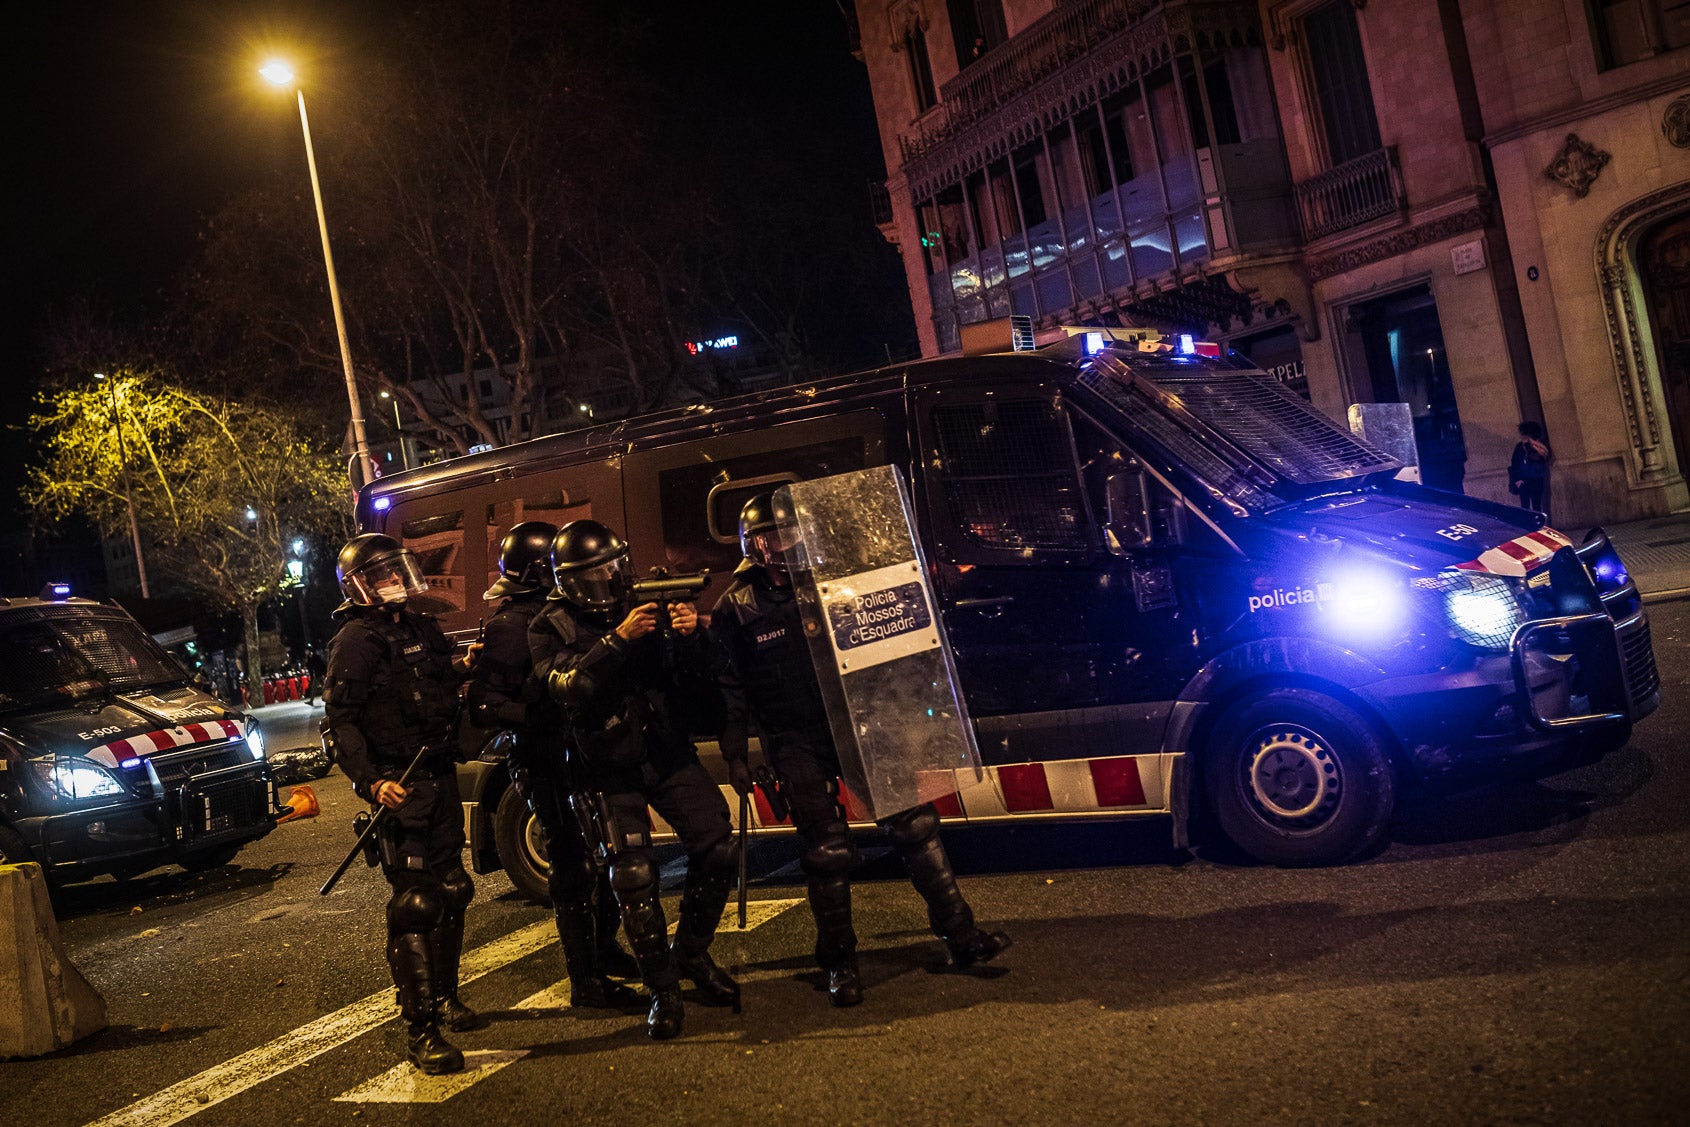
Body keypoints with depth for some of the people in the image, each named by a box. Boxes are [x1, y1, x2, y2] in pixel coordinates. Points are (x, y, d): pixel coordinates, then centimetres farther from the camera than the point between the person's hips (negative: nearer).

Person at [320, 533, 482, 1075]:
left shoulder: (424, 629, 13)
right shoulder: (356, 641, -10)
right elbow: (340, 723, -15)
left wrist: (465, 667, 8)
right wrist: (372, 782, -25)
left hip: (441, 779, 8)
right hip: (400, 787, -8)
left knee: (451, 891, 16)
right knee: (415, 903, -11)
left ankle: (445, 997, 33)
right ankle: (421, 1030, -7)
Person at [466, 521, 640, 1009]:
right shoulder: (511, 626, -12)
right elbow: (484, 703, -17)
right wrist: (536, 716, -29)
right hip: (547, 764, -8)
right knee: (574, 869, -4)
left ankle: (604, 950, 36)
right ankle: (586, 982, 5)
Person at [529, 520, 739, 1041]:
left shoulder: (645, 606, 6)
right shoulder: (549, 630, -1)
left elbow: (700, 680, 4)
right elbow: (570, 689, -20)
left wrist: (691, 637, -17)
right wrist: (618, 639, -29)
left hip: (670, 753, 3)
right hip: (613, 768, -3)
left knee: (718, 851, -7)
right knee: (634, 878, -9)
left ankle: (691, 952, 16)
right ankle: (663, 989, 7)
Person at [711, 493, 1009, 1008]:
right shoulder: (736, 608, 1)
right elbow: (729, 687, 2)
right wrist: (735, 755, -2)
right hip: (796, 744, -2)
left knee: (914, 821, -3)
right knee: (827, 852, -1)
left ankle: (959, 933, 4)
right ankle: (838, 962, 14)